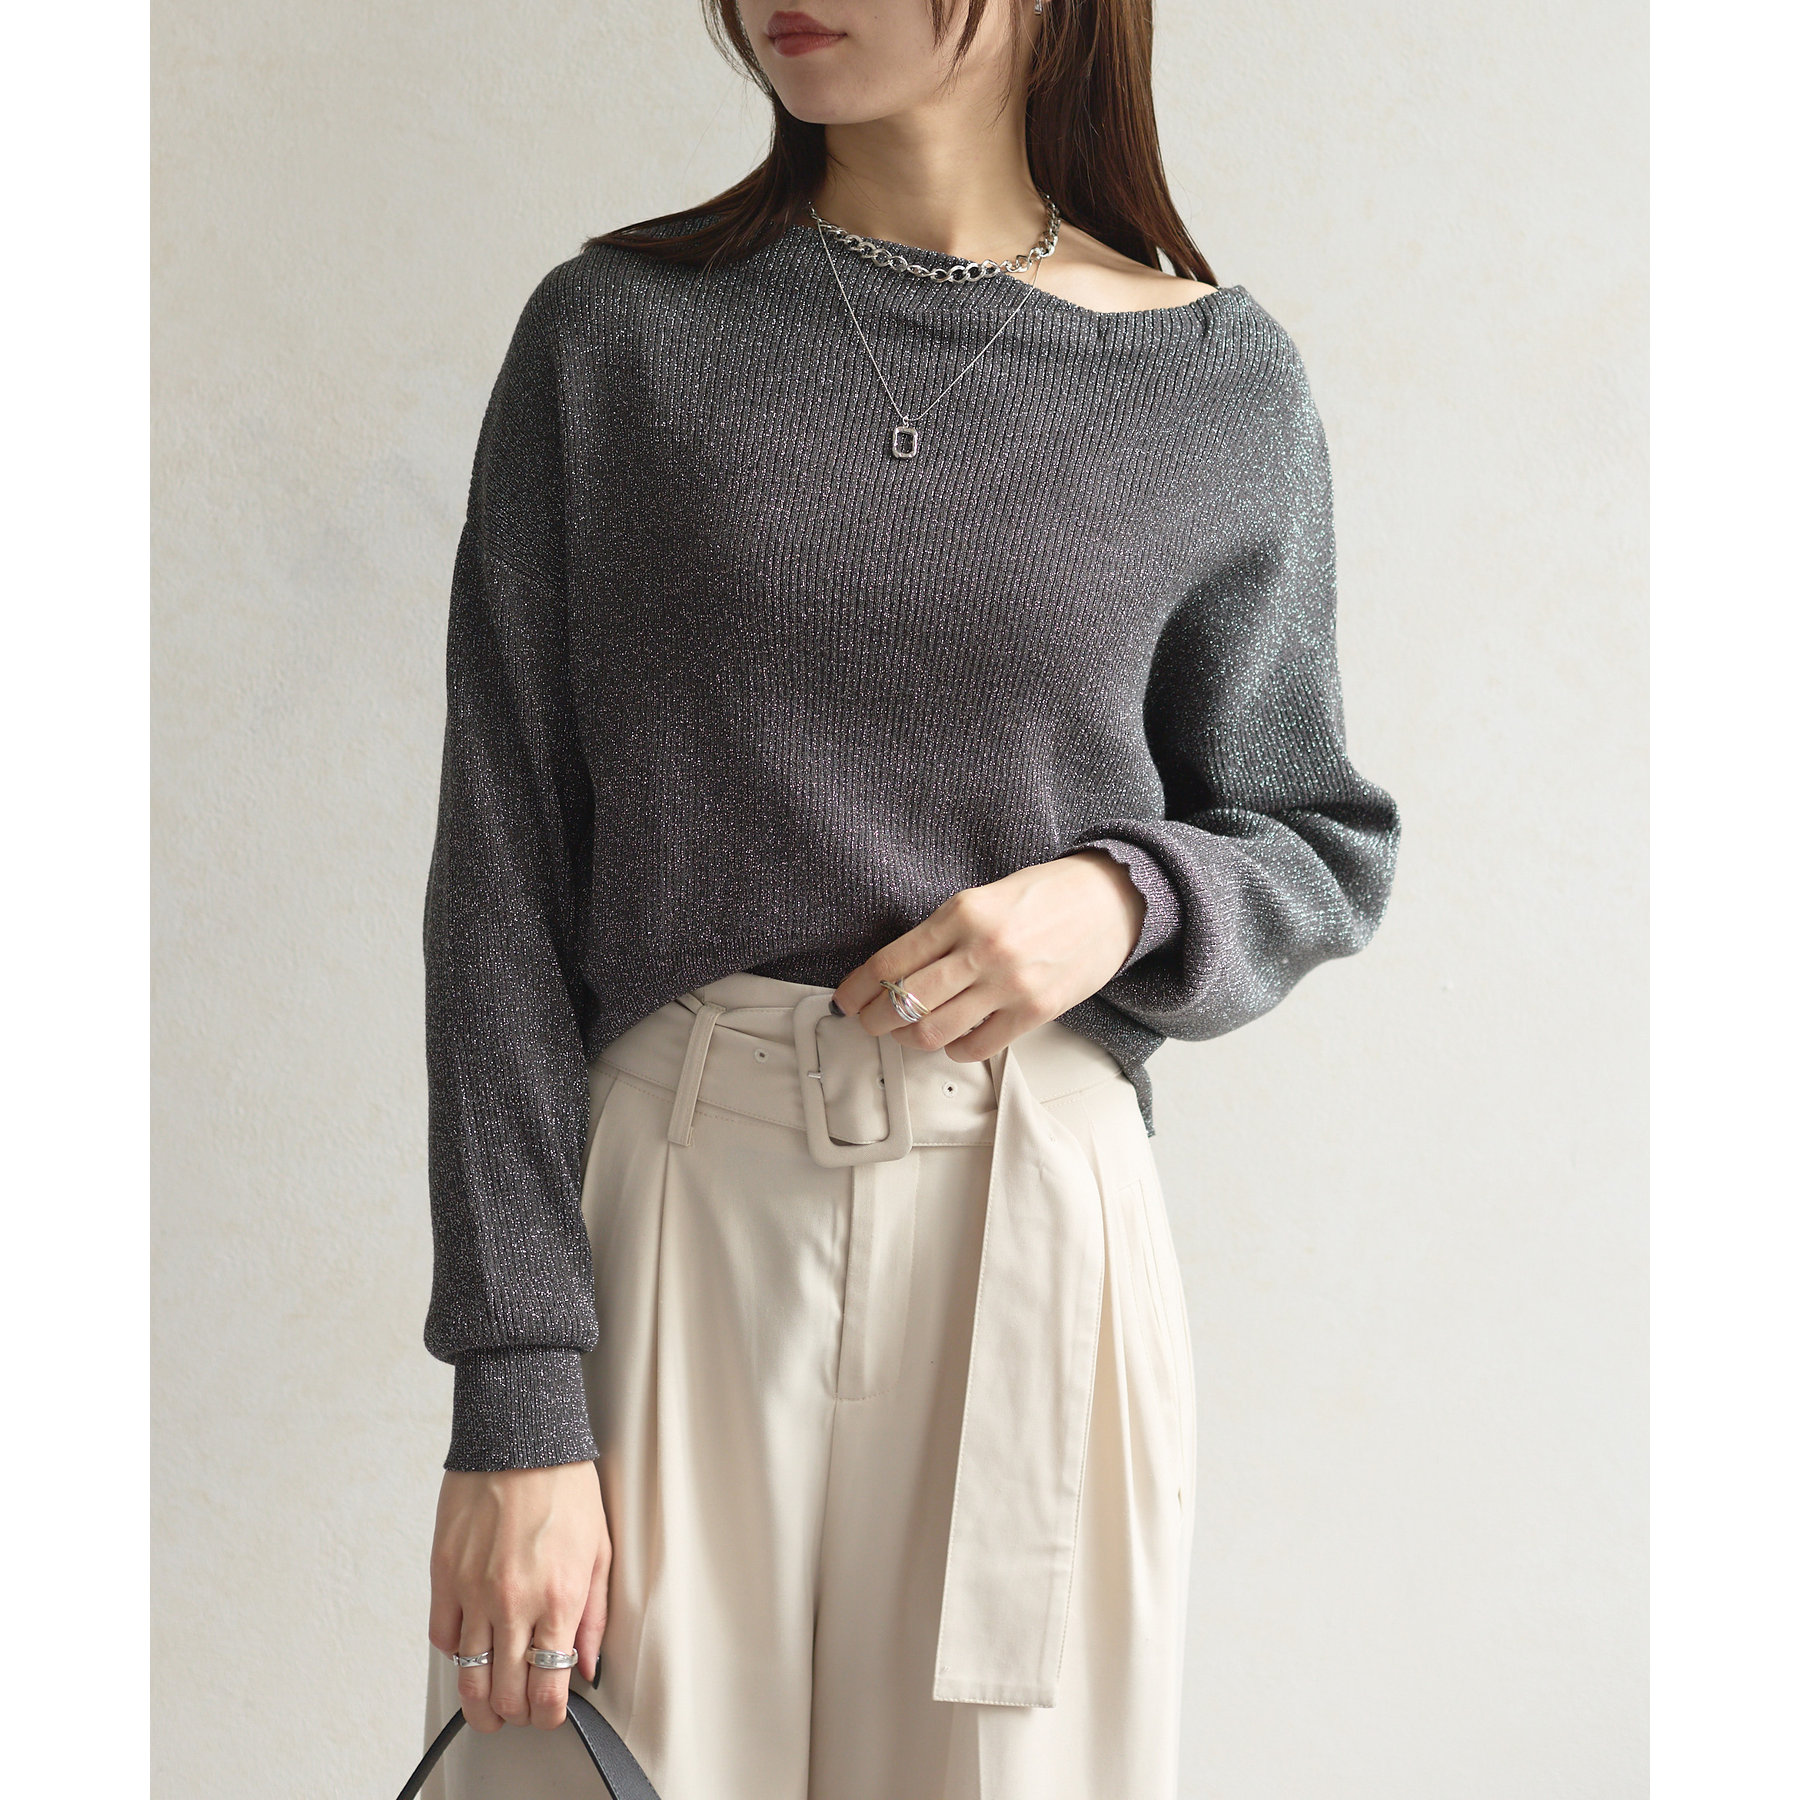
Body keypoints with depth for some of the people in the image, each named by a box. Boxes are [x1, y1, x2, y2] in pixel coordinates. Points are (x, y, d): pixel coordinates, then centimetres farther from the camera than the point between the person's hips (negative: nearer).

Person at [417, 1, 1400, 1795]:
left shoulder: (1220, 388, 3)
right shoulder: (614, 335, 1)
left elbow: (1317, 845, 13)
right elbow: (501, 876, -3)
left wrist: (1126, 902, -11)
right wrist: (516, 1406, -10)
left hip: (1033, 1240, 1)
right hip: (665, 1229, 0)